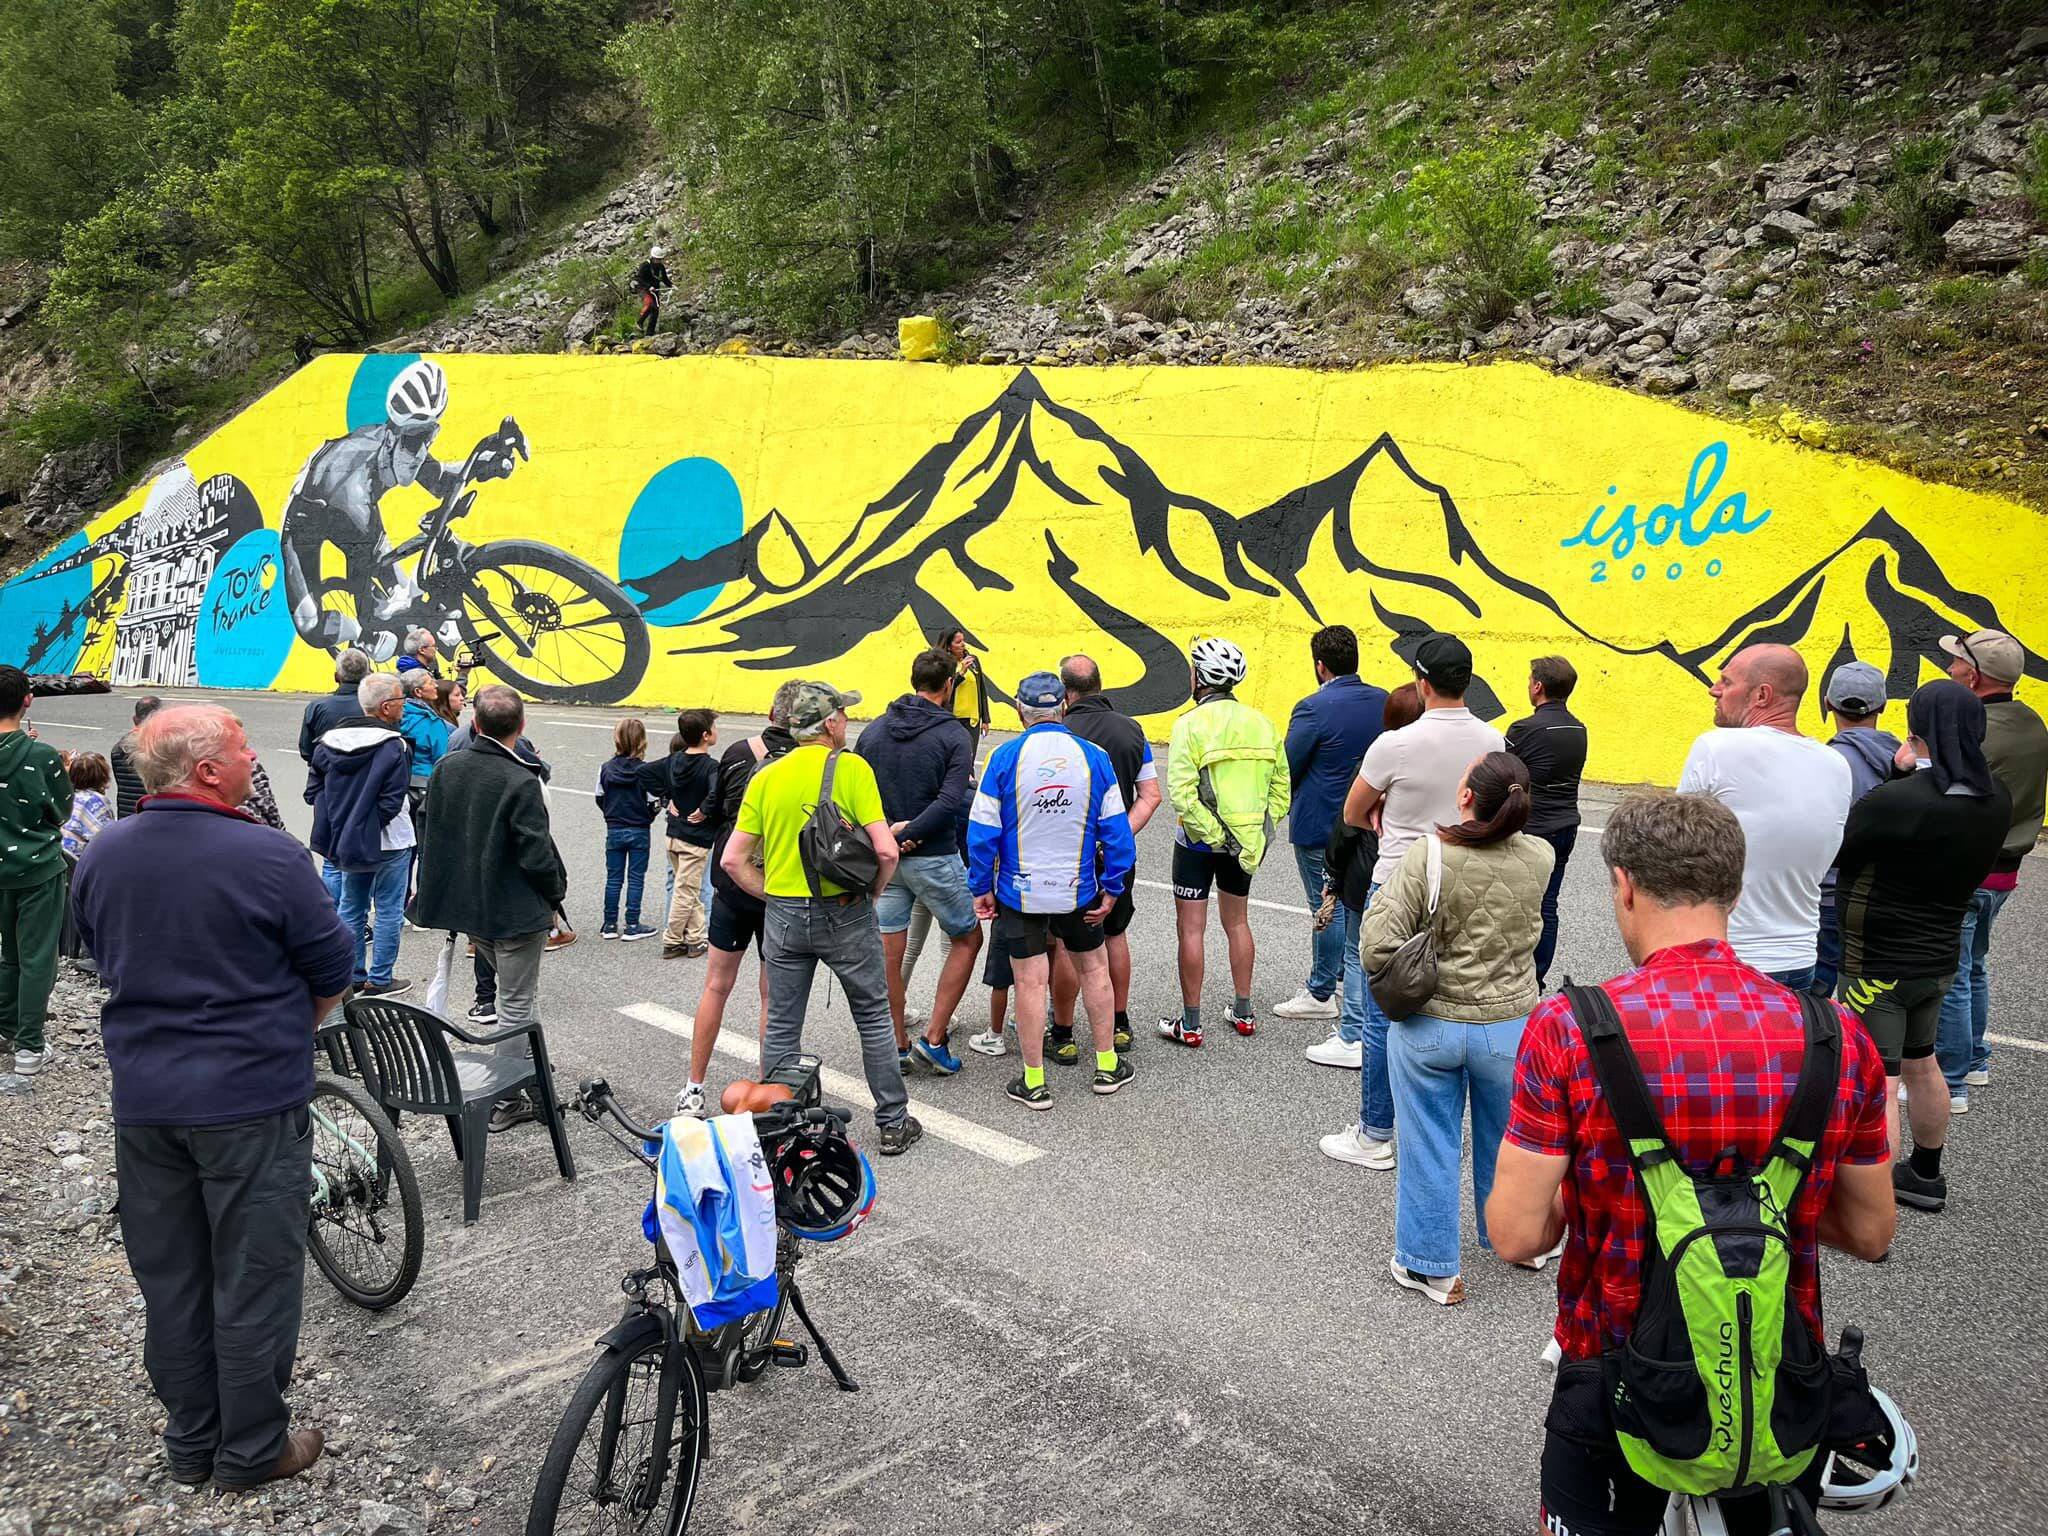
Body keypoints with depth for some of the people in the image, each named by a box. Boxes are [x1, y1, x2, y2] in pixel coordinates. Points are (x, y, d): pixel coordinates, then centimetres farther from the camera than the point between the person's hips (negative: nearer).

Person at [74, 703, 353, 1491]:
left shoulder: (99, 856, 0)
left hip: (142, 1099, 6)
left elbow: (106, 959, 13)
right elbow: (334, 969, -9)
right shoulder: (268, 856, -18)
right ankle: (253, 1448, 20)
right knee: (254, 1277, 8)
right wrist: (289, 1027, 11)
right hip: (252, 1100, -5)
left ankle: (190, 1440, 31)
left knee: (170, 1276, 17)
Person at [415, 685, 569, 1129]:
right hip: (515, 910, -7)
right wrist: (556, 893, -2)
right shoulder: (521, 782, -22)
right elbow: (537, 854, -20)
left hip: (464, 904, 7)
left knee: (519, 994, 25)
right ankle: (507, 1101, 13)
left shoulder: (446, 768, -2)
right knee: (517, 1005, 6)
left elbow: (434, 835, 7)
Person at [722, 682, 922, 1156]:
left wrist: (772, 896, 8)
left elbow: (733, 859, 0)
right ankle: (893, 1122, 19)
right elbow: (886, 851, -17)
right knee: (874, 1018, 12)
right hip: (845, 913, -3)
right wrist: (871, 894, 0)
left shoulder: (766, 777, 2)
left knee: (781, 1027, 12)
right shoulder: (851, 768, -10)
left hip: (783, 916, 3)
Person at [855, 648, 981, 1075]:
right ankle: (934, 1038, 7)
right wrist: (904, 834, -18)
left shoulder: (874, 730, 6)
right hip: (934, 859, -4)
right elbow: (950, 803, -21)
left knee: (888, 952, 11)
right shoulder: (954, 736, -9)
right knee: (967, 939, 13)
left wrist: (885, 832, -3)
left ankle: (897, 1045, 20)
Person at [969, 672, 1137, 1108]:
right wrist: (1111, 890, 6)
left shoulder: (1005, 758, -11)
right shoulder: (1094, 756, -4)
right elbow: (1115, 830, -2)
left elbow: (982, 832, -9)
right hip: (1079, 891, 2)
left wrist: (981, 888, 1)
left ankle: (1034, 1083, 13)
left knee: (1030, 982, 4)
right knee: (1094, 969, 18)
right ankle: (1107, 1066, 28)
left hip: (1021, 892, -2)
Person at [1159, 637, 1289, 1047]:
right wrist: (1260, 830, 7)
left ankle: (1190, 1024, 9)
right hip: (1247, 842, 6)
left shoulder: (1190, 724, -14)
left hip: (1199, 841, -6)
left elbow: (1181, 794, -22)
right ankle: (1243, 1012, 29)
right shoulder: (1261, 723, 3)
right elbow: (1280, 788, 5)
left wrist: (1214, 835, -16)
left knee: (1191, 928, 3)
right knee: (1237, 922, 21)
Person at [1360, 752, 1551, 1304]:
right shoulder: (1540, 858, -12)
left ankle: (1431, 1265, 25)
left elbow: (1376, 949, -22)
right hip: (1510, 1026, 3)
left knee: (1428, 1145, 13)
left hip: (1427, 1026, -2)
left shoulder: (1427, 855, -21)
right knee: (1506, 1139, 23)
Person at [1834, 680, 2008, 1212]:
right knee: (1921, 1066, 25)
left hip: (1878, 966, -8)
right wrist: (1916, 775, -1)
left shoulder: (1895, 801, -28)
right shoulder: (1997, 801, -3)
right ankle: (1926, 1176, 43)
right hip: (1938, 961, 8)